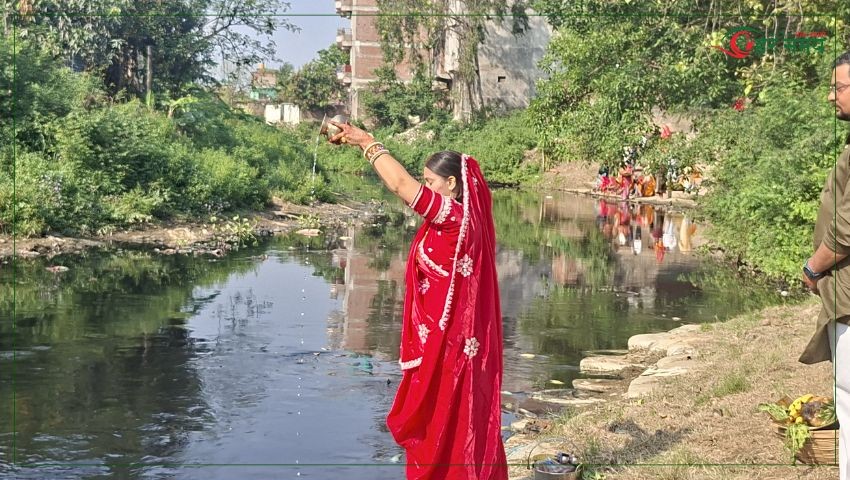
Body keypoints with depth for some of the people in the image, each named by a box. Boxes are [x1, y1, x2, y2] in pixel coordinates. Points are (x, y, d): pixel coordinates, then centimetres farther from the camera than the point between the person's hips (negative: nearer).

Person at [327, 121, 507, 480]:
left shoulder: (455, 217, -19)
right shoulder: (458, 216, 8)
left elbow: (400, 184, -19)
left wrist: (367, 142, -10)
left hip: (446, 344, -9)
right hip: (439, 339, 9)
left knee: (444, 428, 2)